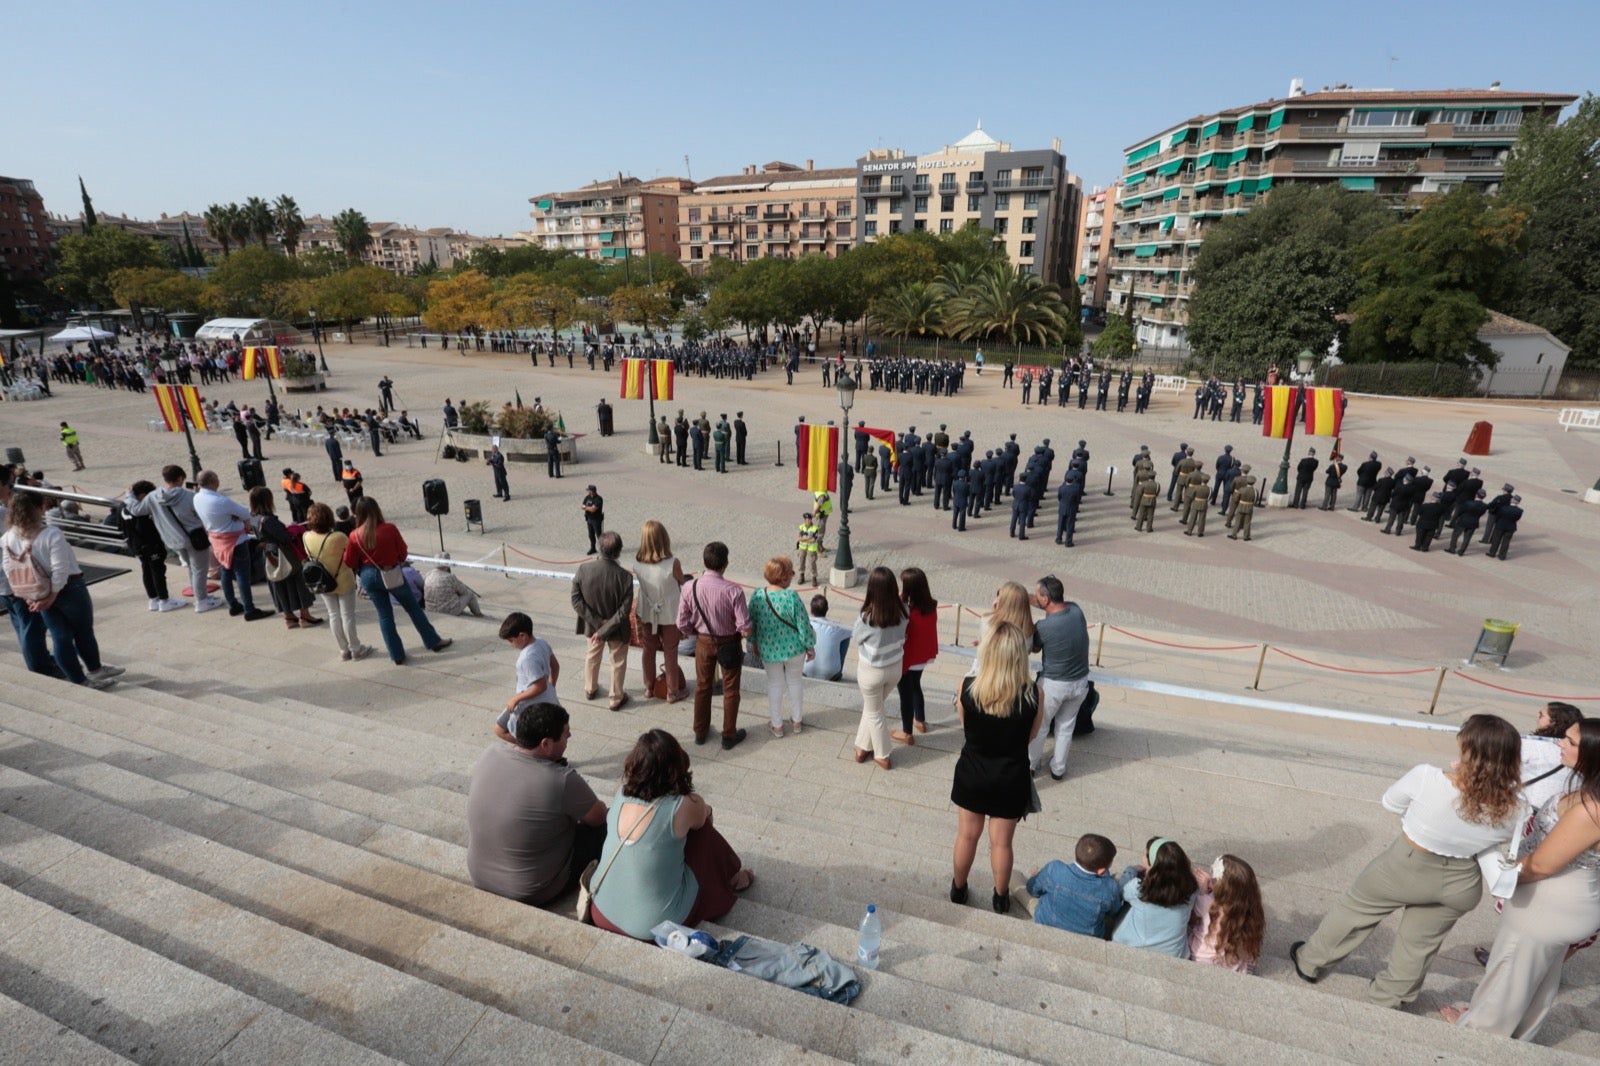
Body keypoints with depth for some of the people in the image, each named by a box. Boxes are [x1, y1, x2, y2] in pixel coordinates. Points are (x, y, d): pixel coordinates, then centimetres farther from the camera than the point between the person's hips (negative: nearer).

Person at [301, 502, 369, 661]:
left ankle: (343, 650, 24)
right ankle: (356, 649, 20)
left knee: (333, 615, 16)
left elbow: (309, 556, 1)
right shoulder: (338, 538, -28)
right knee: (348, 615, 9)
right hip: (343, 582, -4)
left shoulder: (306, 537, -13)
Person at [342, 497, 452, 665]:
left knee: (384, 614, 12)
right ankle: (434, 641, 23)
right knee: (412, 607, 14)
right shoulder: (389, 529, -18)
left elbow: (349, 563, -3)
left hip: (369, 577, 2)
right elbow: (403, 552, -6)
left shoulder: (355, 536, -12)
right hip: (391, 574, -2)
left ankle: (397, 655, 17)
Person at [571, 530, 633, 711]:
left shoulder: (583, 569, -24)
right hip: (617, 628, -3)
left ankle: (590, 689, 51)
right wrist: (604, 630, -19)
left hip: (592, 624, 3)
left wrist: (597, 622, -14)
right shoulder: (625, 576, -29)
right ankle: (615, 698, 37)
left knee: (592, 656, 29)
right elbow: (624, 611, -26)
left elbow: (576, 600, -18)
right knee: (618, 662, 21)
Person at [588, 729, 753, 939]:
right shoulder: (685, 806, -21)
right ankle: (730, 878, 36)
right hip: (654, 926, -5)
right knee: (704, 833, 10)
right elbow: (705, 814, 4)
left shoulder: (622, 793, -8)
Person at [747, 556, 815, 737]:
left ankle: (777, 726, 30)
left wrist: (754, 643, 15)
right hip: (794, 649, -2)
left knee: (774, 684, 19)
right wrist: (810, 647, -2)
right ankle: (797, 721, 36)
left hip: (768, 651, 2)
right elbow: (803, 626, -17)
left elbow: (751, 624, -2)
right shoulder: (791, 597, -24)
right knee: (795, 681, 21)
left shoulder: (757, 596, -14)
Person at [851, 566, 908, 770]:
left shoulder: (867, 616, -29)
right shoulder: (902, 611, -17)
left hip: (871, 671, -4)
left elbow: (857, 637, -10)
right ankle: (863, 746, 43)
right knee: (873, 707, 27)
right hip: (895, 668, 4)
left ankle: (882, 756, 35)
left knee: (874, 713, 20)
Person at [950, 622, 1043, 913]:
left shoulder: (967, 687, -22)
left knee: (967, 835, 23)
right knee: (1001, 842, 21)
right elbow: (1029, 737, -6)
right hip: (1010, 779, 0)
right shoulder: (1033, 695, -22)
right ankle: (1001, 899, 43)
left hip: (973, 773, 1)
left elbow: (965, 727, -5)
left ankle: (958, 890, 45)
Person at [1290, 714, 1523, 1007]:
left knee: (1356, 911, 22)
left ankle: (1309, 962, 41)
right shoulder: (1512, 810, -23)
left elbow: (1390, 802, -11)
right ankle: (1387, 999, 45)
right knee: (1420, 943, 24)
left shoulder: (1427, 778, -32)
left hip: (1406, 867, -2)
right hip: (1459, 885, 3)